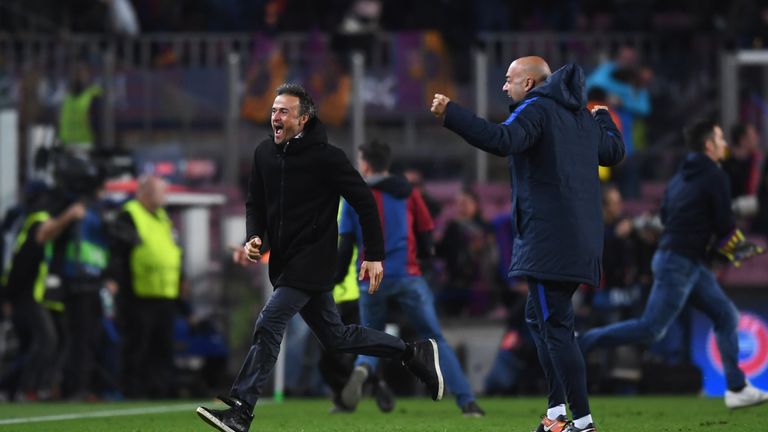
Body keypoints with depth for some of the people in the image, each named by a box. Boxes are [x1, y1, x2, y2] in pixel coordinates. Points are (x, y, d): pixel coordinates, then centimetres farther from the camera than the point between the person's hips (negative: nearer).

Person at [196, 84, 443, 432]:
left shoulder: (326, 157, -15)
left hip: (311, 264, -8)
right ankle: (415, 354, 31)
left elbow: (364, 202, -10)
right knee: (335, 337, 16)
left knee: (268, 326, -18)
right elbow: (255, 204, 14)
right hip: (284, 264, 8)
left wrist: (374, 255, -12)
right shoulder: (264, 153, 4)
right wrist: (253, 239, -6)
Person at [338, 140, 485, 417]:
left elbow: (345, 244, 2)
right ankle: (467, 402, -7)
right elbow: (426, 233, 10)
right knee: (435, 340, 5)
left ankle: (362, 369, -21)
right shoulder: (407, 192, 10)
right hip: (407, 276, 0)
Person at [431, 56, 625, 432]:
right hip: (580, 239, 10)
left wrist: (450, 114, -27)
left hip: (549, 240, -10)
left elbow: (502, 140, -27)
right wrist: (603, 119, 48)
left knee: (555, 327, -9)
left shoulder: (535, 111, -9)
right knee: (538, 317, 20)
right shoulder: (582, 117, 16)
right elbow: (614, 152, 28)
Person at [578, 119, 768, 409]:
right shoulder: (716, 177, -10)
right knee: (651, 329, -10)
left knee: (726, 316, 11)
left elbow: (666, 216, 17)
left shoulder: (681, 176, 15)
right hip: (679, 263, -10)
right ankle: (580, 344, -8)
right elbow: (724, 226, -12)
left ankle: (737, 389, 11)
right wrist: (739, 249, 10)